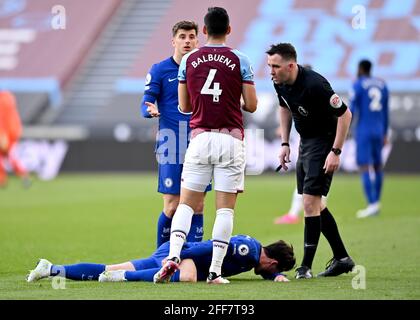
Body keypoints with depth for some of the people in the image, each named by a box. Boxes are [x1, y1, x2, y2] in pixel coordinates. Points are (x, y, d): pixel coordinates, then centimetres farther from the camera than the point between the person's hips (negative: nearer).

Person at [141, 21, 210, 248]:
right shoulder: (159, 70, -1)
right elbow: (146, 104, -4)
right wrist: (150, 110, -27)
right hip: (172, 145, -4)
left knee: (197, 206, 3)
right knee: (172, 206, -4)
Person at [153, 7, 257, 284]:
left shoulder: (189, 60, 5)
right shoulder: (240, 60, -1)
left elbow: (184, 106, 11)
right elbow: (251, 105, 0)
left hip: (200, 137, 1)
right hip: (231, 140, -1)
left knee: (186, 204, 7)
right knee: (225, 209, 2)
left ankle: (173, 256, -14)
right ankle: (215, 271, -3)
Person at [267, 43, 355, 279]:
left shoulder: (314, 85, -29)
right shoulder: (281, 83, -4)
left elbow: (345, 114, -23)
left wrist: (336, 152, -24)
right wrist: (285, 143, 10)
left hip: (324, 142, -9)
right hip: (305, 142, 9)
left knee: (310, 202, -14)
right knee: (314, 204, 12)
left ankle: (306, 266, -9)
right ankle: (342, 259, 22)